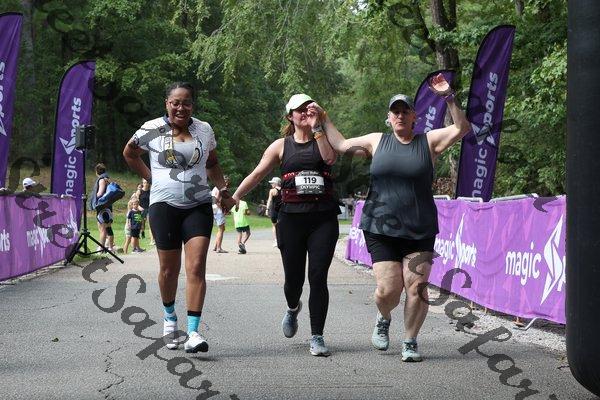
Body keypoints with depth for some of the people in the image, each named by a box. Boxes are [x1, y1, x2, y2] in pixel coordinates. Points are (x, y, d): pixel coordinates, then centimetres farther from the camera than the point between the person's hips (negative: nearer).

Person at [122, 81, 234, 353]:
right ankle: (169, 318, 34)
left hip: (198, 206, 1)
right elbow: (129, 153, 17)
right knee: (169, 269, 8)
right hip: (164, 206, -1)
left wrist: (223, 190, 13)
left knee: (196, 268, -11)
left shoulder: (204, 130, 9)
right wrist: (150, 178, 9)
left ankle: (193, 332, -13)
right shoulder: (152, 130, 1)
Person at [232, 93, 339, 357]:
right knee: (294, 278, 6)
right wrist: (234, 197, -2)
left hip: (323, 218, -1)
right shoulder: (282, 145, 10)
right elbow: (258, 173, 6)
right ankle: (293, 309, 42)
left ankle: (317, 337, 1)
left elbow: (330, 158, -13)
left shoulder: (323, 139, 9)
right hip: (292, 217, 1)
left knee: (318, 278, -8)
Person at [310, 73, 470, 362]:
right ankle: (383, 319, 28)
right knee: (388, 288, -7)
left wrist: (448, 98, -11)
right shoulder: (377, 141, 10)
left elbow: (462, 128, -1)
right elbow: (340, 145, 21)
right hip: (381, 229, 0)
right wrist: (324, 121, 18)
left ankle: (410, 342, 11)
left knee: (417, 287, -7)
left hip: (420, 232, 0)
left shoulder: (428, 141, 7)